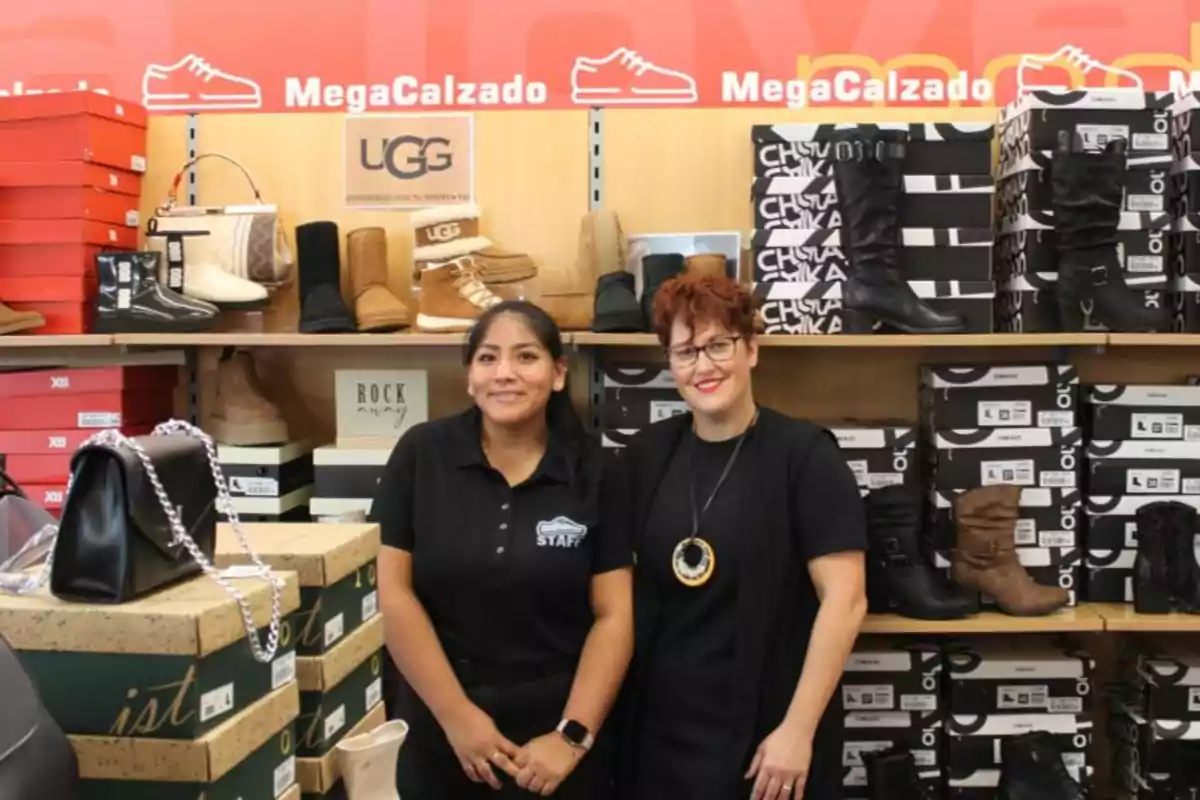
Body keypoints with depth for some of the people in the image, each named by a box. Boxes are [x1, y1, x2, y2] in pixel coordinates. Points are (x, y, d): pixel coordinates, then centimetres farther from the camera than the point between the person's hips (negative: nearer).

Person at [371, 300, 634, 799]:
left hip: (556, 737, 0)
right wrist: (456, 715, -10)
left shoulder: (594, 471, -5)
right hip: (438, 735, 0)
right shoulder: (420, 455, -5)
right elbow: (393, 592, -7)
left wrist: (573, 736, -10)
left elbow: (614, 615, -5)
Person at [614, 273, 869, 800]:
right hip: (656, 729, 4)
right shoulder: (645, 456, 3)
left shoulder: (804, 454, -10)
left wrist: (798, 729, -14)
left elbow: (845, 599, -13)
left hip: (763, 733, -4)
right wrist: (606, 709, 6)